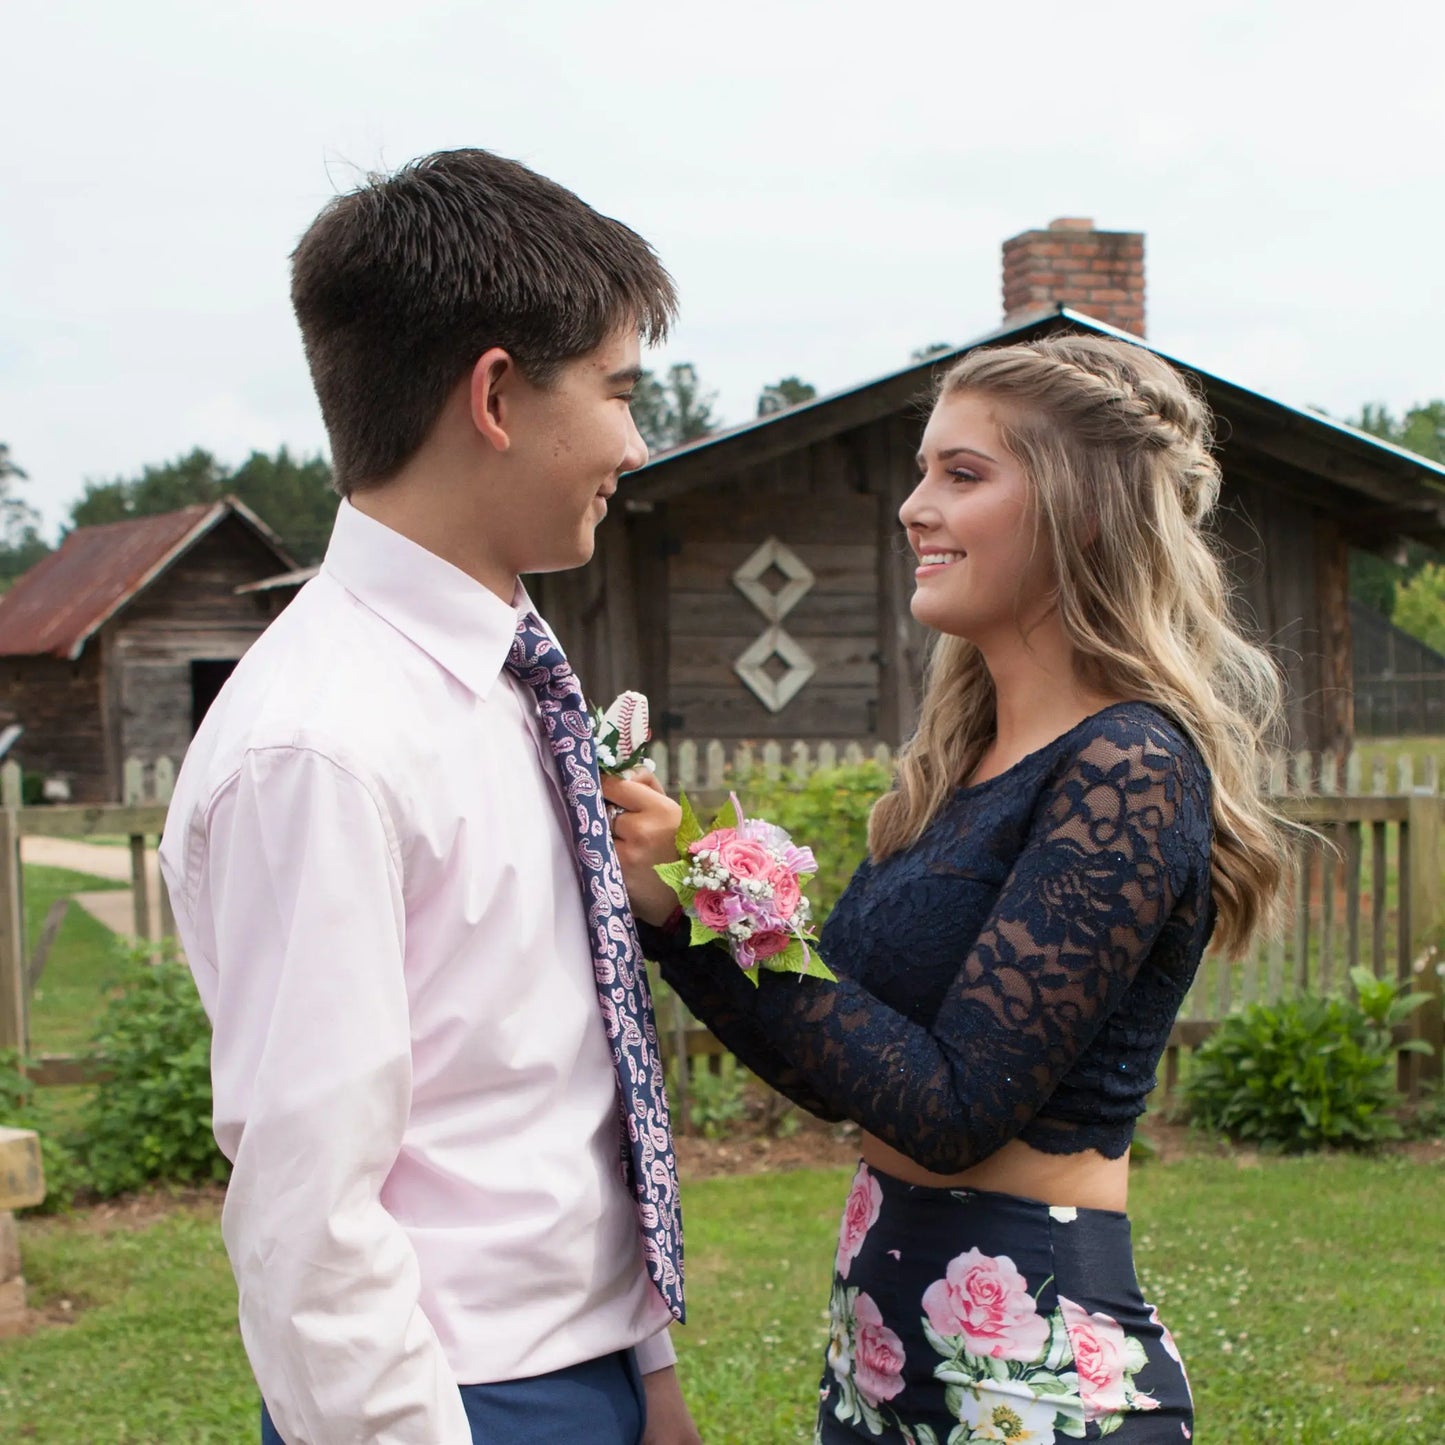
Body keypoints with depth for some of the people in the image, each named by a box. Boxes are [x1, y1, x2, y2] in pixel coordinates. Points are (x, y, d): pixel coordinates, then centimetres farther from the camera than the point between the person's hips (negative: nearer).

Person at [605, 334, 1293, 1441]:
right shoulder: (966, 758, 7)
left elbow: (953, 1108, -22)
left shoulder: (1132, 767, -17)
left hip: (1033, 1355, -7)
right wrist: (672, 902, -4)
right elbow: (846, 1075, 6)